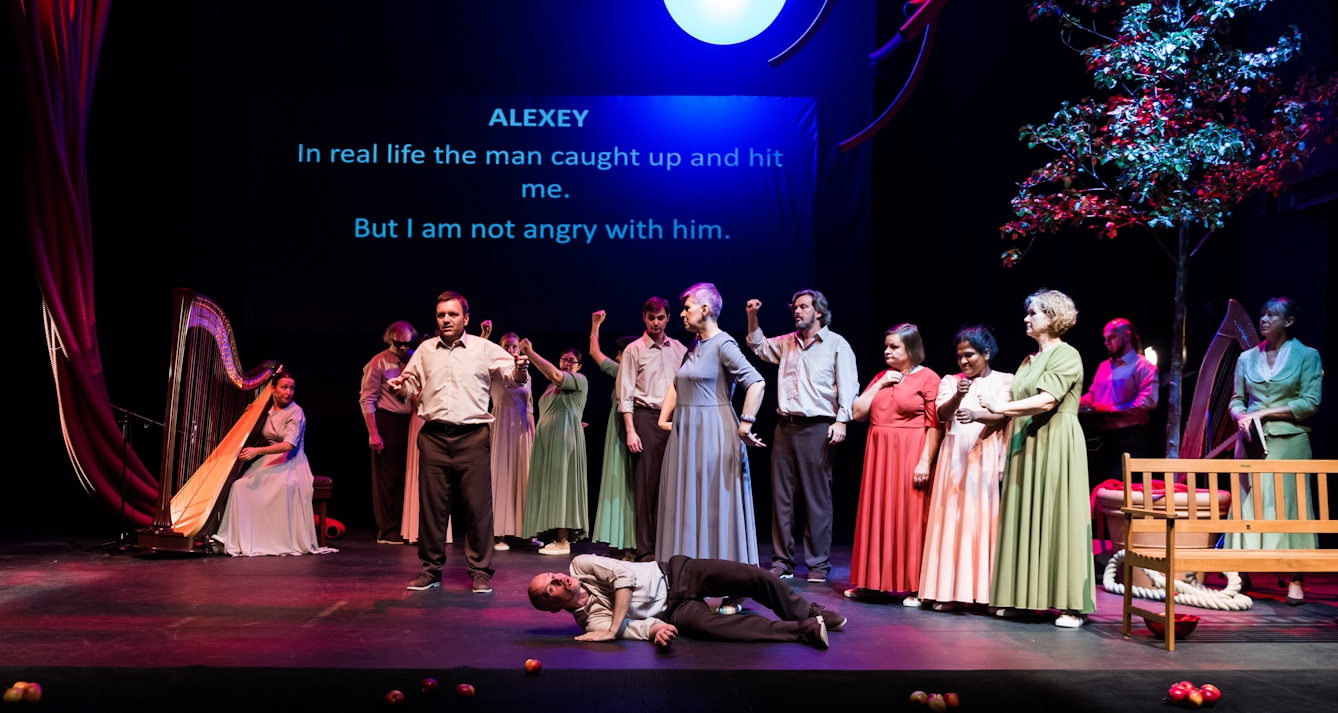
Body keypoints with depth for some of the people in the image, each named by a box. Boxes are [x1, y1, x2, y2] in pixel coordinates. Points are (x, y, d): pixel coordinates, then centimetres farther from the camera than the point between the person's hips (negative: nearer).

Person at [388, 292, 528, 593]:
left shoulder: (484, 349, 4)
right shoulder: (426, 350, 13)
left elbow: (514, 377, 3)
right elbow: (412, 385, 20)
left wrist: (520, 368, -20)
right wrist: (400, 386, -4)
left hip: (472, 436, -2)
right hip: (434, 436, 3)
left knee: (478, 504, -2)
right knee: (431, 503, 6)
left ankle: (480, 571, 8)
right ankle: (431, 568, 17)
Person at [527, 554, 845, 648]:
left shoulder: (580, 565, -4)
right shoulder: (591, 622, -8)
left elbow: (625, 573, -17)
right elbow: (640, 626, -17)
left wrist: (614, 629, -21)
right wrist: (655, 629, -40)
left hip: (674, 573, 2)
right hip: (672, 610, -2)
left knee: (755, 578, -13)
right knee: (712, 625, -32)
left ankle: (807, 612, 15)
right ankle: (803, 630, -23)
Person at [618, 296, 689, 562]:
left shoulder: (679, 348, 12)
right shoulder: (634, 350, 2)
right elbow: (625, 394, -2)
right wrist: (630, 430, -9)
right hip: (647, 418, -3)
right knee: (646, 483, -1)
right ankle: (646, 548, 5)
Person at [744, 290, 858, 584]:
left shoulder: (837, 344, 2)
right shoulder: (787, 343, 18)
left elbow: (848, 386, -4)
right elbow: (759, 347, 31)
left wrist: (841, 420, -14)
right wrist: (752, 318, 16)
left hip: (818, 427, -5)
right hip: (786, 425, 5)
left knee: (817, 498, -2)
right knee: (781, 495, 5)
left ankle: (818, 564, 5)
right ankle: (782, 561, 12)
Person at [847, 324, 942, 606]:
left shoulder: (928, 378, -6)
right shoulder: (882, 376, 14)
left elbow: (935, 426, -12)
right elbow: (858, 413, 8)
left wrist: (925, 461, -18)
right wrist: (880, 385, 1)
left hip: (909, 457, -6)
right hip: (878, 455, 6)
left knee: (909, 517, -1)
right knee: (875, 515, 8)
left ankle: (911, 587, 7)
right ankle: (870, 581, 17)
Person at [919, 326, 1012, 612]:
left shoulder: (1004, 381, 6)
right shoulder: (950, 381, 15)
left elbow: (1001, 416, -10)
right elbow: (942, 414, -1)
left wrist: (976, 414, -30)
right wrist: (957, 397, -22)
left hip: (986, 457, -2)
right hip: (955, 456, 3)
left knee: (985, 519, -5)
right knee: (952, 519, -1)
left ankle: (986, 591, -1)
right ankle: (951, 590, 1)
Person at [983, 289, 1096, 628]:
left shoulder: (1066, 355, -6)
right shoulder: (1029, 361, 19)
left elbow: (1047, 400, -18)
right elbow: (1014, 404, 15)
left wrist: (1002, 407, -13)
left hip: (1055, 445, -8)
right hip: (1025, 448, 8)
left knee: (1057, 519, -7)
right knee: (1023, 519, 6)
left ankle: (1070, 605, -3)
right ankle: (1021, 597, 11)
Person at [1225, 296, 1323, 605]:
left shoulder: (1307, 356, 2)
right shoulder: (1247, 358, 11)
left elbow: (1310, 403, -6)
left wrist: (1266, 412, -12)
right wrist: (1241, 417, -9)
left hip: (1288, 441, -3)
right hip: (1251, 440, 3)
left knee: (1287, 505, -3)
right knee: (1247, 503, 2)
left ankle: (1296, 580, 3)